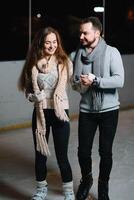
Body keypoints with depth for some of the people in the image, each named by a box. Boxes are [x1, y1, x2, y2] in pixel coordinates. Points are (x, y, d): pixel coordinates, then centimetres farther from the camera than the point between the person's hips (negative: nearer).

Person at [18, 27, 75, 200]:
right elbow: (28, 89, 7)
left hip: (60, 112, -2)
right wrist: (34, 96, -12)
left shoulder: (64, 62, -5)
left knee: (61, 156, 2)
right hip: (40, 112, 3)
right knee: (40, 154, 13)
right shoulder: (34, 63, 2)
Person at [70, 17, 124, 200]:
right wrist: (81, 85, -17)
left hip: (109, 109, -2)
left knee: (105, 151, 6)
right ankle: (86, 179, 35)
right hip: (86, 110, 2)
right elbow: (74, 82, 5)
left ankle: (103, 185, 28)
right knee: (83, 150, 6)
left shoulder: (112, 52, -8)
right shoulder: (75, 55, 1)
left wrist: (95, 80, -23)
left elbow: (119, 80, -17)